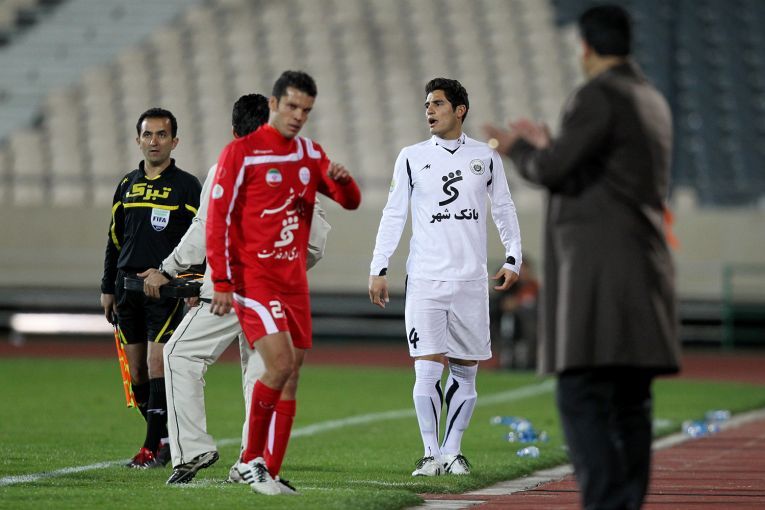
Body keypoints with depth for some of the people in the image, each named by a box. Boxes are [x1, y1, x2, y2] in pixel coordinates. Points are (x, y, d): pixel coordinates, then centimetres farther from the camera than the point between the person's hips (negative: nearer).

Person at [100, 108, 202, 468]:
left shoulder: (186, 187, 1)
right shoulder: (127, 186, 14)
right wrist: (108, 289, 15)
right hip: (128, 287, 5)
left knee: (157, 366, -12)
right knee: (136, 371, 4)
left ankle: (154, 446, -10)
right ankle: (166, 437, 14)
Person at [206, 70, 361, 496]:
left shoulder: (311, 154, 13)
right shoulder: (242, 153, -6)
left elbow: (350, 201, 13)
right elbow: (219, 219, -7)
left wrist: (343, 180, -11)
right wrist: (222, 283, -12)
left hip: (294, 282, 6)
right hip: (253, 280, -6)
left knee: (291, 376, 3)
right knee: (280, 364, -19)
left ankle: (266, 472, 8)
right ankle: (251, 461, -5)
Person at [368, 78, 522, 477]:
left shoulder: (485, 157, 7)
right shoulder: (412, 158, 5)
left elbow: (504, 209, 16)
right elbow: (393, 215, 7)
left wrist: (512, 258, 6)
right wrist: (379, 269, 2)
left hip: (471, 280, 1)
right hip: (425, 279, -1)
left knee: (465, 372, 4)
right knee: (427, 370, -8)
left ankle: (452, 451, 12)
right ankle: (430, 454, -1)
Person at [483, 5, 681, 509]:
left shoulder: (599, 96, -10)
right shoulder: (653, 102, 18)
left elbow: (555, 171, -14)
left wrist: (518, 148, 7)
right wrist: (550, 145, 38)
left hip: (599, 269, -9)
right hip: (641, 269, 9)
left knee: (583, 397, -13)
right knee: (628, 401, 8)